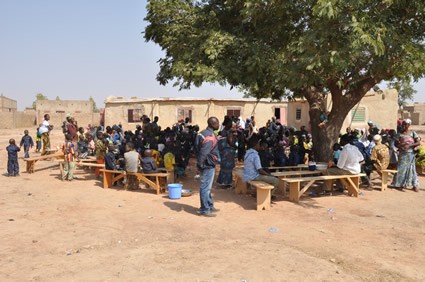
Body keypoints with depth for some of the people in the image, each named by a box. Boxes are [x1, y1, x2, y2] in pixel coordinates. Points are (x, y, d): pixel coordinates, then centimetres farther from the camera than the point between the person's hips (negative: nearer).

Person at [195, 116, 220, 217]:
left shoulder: (203, 133, 10)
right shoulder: (210, 137, -21)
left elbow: (198, 148, 16)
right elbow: (203, 152, -27)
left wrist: (199, 164, 18)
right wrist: (200, 165, -20)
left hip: (206, 165, 10)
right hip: (208, 165, -10)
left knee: (207, 187, 18)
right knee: (205, 188, -2)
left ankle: (210, 206, 31)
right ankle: (205, 210, 6)